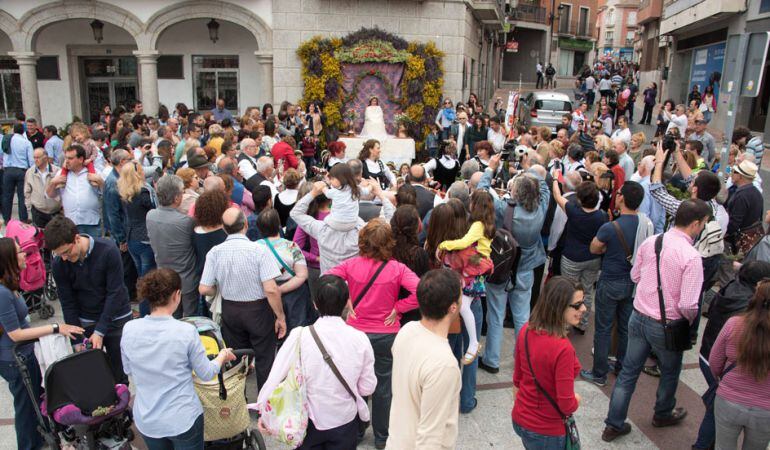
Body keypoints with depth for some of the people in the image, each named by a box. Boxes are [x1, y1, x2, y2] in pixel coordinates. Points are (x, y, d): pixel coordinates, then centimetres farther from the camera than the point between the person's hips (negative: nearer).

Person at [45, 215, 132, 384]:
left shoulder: (108, 251, -21)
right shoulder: (58, 264, -11)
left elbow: (115, 293, -18)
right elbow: (67, 303, -5)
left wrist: (100, 332, -19)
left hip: (116, 318, -2)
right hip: (85, 322, 2)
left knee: (119, 371, 6)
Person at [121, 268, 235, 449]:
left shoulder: (129, 329, -11)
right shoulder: (186, 331, -21)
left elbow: (128, 370, 7)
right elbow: (206, 374, -8)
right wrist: (223, 355, 11)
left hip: (145, 420, 4)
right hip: (183, 420, -3)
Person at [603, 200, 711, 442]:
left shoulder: (649, 242, -5)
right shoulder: (691, 256, -23)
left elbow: (635, 275, 9)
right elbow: (687, 305, -24)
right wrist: (692, 321, -3)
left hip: (638, 316, 5)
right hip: (666, 326, -4)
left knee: (628, 372, 15)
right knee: (670, 372, 24)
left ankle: (614, 425, 24)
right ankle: (663, 414, 49)